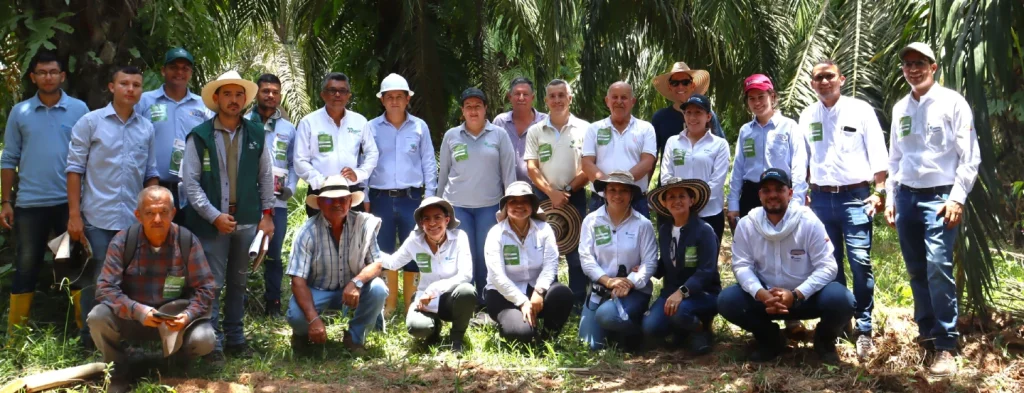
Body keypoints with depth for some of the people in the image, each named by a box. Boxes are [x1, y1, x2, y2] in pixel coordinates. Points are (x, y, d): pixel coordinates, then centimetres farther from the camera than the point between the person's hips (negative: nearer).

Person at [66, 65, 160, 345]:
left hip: (135, 221, 3)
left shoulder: (146, 128, 8)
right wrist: (74, 214, -9)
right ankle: (90, 339, 14)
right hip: (97, 218, -3)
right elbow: (75, 169, -3)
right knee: (95, 281, 3)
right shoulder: (90, 122, -1)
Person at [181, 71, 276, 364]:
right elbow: (190, 182, -6)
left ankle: (235, 338, 21)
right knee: (212, 283, -3)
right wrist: (214, 216, -13)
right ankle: (213, 343, 4)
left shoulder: (257, 135, 5)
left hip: (247, 219, 3)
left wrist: (267, 214, 5)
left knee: (238, 282, 12)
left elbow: (266, 176, 10)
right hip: (211, 221, -3)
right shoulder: (199, 136, -4)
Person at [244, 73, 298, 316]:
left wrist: (290, 188, -2)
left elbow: (294, 164, 13)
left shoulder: (289, 129, 13)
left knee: (273, 254, 7)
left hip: (277, 202, 2)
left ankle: (273, 302, 14)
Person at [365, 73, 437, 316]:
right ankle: (389, 301, 18)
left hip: (412, 197, 0)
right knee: (384, 250, 7)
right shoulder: (371, 128, 4)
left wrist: (430, 196, 2)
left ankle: (411, 301, 12)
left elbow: (428, 163, 7)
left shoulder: (420, 127, 5)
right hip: (381, 198, 0)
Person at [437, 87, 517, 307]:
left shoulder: (499, 135, 2)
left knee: (486, 254, 1)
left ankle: (486, 299, 12)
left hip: (489, 205, -1)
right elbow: (444, 171, 11)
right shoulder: (451, 136, 6)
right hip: (457, 205, 1)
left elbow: (509, 171, 3)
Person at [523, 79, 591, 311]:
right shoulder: (535, 131, 4)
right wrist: (551, 192, -13)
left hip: (574, 196, -1)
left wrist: (567, 191, -10)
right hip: (544, 196, 1)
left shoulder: (583, 129, 0)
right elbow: (532, 167, -1)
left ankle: (578, 302, 4)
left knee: (577, 252, -1)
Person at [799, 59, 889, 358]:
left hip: (855, 196, -3)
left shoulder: (860, 110, 1)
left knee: (860, 261, -9)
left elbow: (877, 153, -1)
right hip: (821, 198, 4)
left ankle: (864, 329, -3)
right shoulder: (807, 116, 11)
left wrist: (879, 191, -8)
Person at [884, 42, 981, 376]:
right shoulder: (900, 108, 12)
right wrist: (890, 198, 14)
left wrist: (957, 199, -13)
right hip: (906, 197, 6)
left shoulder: (952, 102, -4)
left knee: (938, 267, -15)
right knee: (916, 271, 10)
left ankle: (946, 346, -10)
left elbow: (970, 156, -6)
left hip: (939, 197, -6)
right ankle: (927, 332, 22)